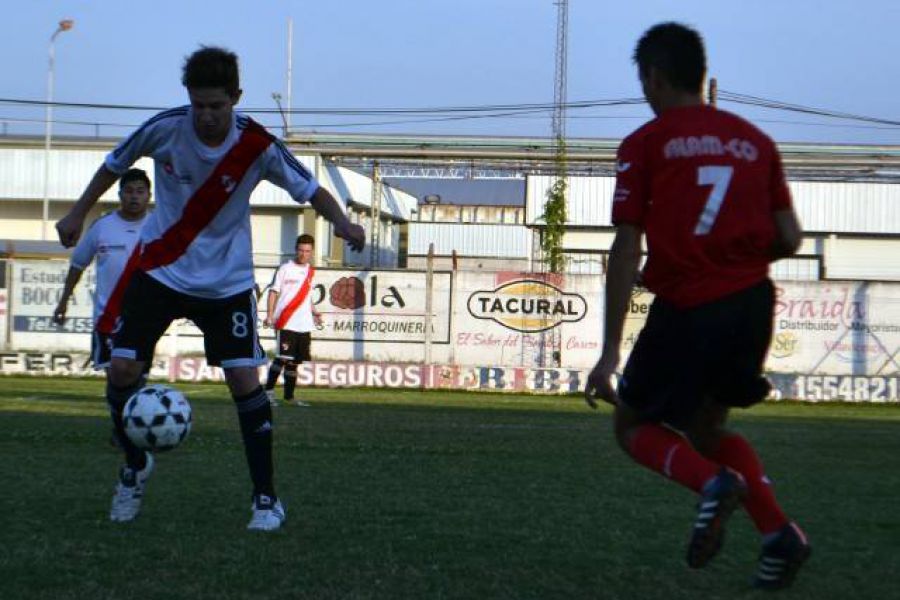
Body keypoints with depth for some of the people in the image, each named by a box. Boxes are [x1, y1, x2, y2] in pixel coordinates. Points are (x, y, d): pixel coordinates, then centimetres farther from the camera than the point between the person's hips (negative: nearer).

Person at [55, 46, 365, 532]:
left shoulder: (257, 146, -17)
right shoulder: (165, 128, -15)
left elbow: (311, 190, -9)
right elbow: (115, 164, 4)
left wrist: (340, 221, -30)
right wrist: (78, 214, 11)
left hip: (226, 279, -1)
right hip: (159, 268, 1)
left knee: (244, 378, -11)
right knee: (122, 368, -8)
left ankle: (266, 498, 1)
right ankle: (135, 466, 19)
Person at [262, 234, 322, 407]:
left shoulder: (310, 271, 16)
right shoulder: (285, 269, -2)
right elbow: (273, 292, -4)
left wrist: (314, 312, 11)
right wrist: (270, 315, -14)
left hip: (304, 326, 6)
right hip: (285, 323, -6)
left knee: (294, 361, 9)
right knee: (283, 358, -13)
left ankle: (289, 396, 16)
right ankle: (269, 390, -4)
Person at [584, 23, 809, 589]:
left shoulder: (645, 144, -3)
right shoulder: (754, 139, 9)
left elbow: (627, 250, -9)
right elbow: (789, 239, 7)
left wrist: (610, 352, -10)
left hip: (686, 309, -5)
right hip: (753, 303, 5)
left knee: (632, 426, 16)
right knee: (706, 424, 25)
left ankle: (712, 482, -14)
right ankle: (779, 532, 4)